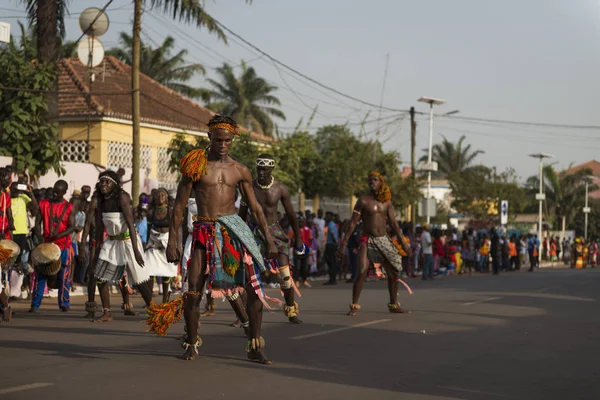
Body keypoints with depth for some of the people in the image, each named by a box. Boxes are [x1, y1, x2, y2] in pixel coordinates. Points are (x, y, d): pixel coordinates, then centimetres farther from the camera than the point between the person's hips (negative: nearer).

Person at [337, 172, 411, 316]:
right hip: (368, 240, -5)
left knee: (394, 273, 8)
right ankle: (354, 306, -9)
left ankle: (394, 304, 23)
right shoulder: (363, 201, -4)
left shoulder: (387, 202, 8)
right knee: (362, 272, -19)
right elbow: (353, 223, -5)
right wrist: (344, 243, -10)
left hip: (384, 240, 5)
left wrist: (402, 242, 8)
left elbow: (393, 223, 11)